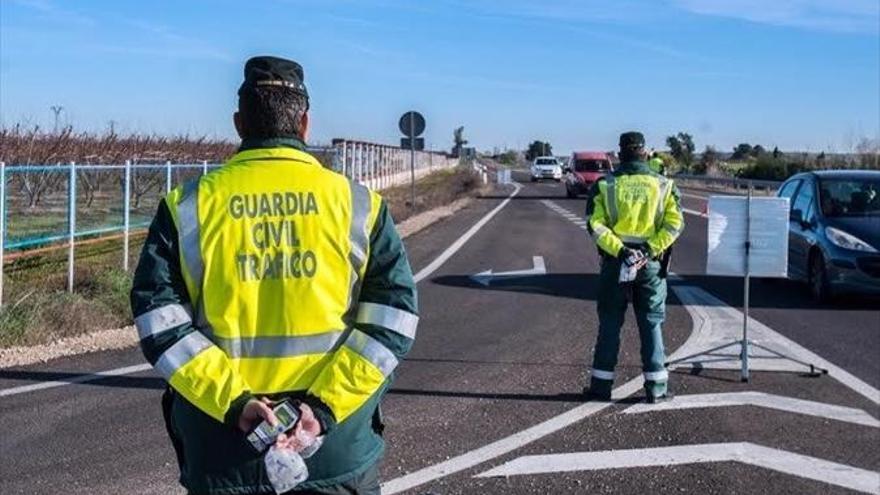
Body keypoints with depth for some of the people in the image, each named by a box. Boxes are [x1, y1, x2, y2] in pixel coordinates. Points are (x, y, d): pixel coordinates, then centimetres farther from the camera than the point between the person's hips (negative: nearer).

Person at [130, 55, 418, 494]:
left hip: (222, 453, 1)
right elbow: (393, 316, -7)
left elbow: (158, 318, -7)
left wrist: (233, 401, -11)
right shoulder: (358, 205, -1)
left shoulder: (190, 206, -1)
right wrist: (325, 405, -12)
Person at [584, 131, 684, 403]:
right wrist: (650, 249, -12)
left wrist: (619, 250, -14)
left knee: (610, 324, 8)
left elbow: (595, 224, -11)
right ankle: (656, 387, 11)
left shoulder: (604, 185, -1)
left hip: (615, 262, 0)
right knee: (651, 324, 9)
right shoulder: (663, 185, 1)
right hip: (650, 264, 0)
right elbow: (675, 223, -8)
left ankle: (601, 385, 12)